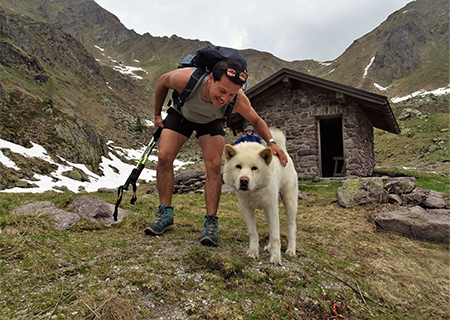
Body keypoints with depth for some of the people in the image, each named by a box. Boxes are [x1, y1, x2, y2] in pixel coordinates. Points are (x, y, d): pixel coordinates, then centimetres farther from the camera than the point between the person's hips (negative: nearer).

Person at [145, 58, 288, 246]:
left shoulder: (239, 101, -37)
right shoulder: (184, 79, -40)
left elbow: (256, 121, -15)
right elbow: (163, 81, -15)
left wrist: (271, 142, -33)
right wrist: (157, 114, -5)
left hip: (211, 122, 0)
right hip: (181, 114, 1)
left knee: (214, 165, -19)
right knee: (164, 157, -13)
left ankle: (210, 222, -9)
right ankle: (165, 215, 1)